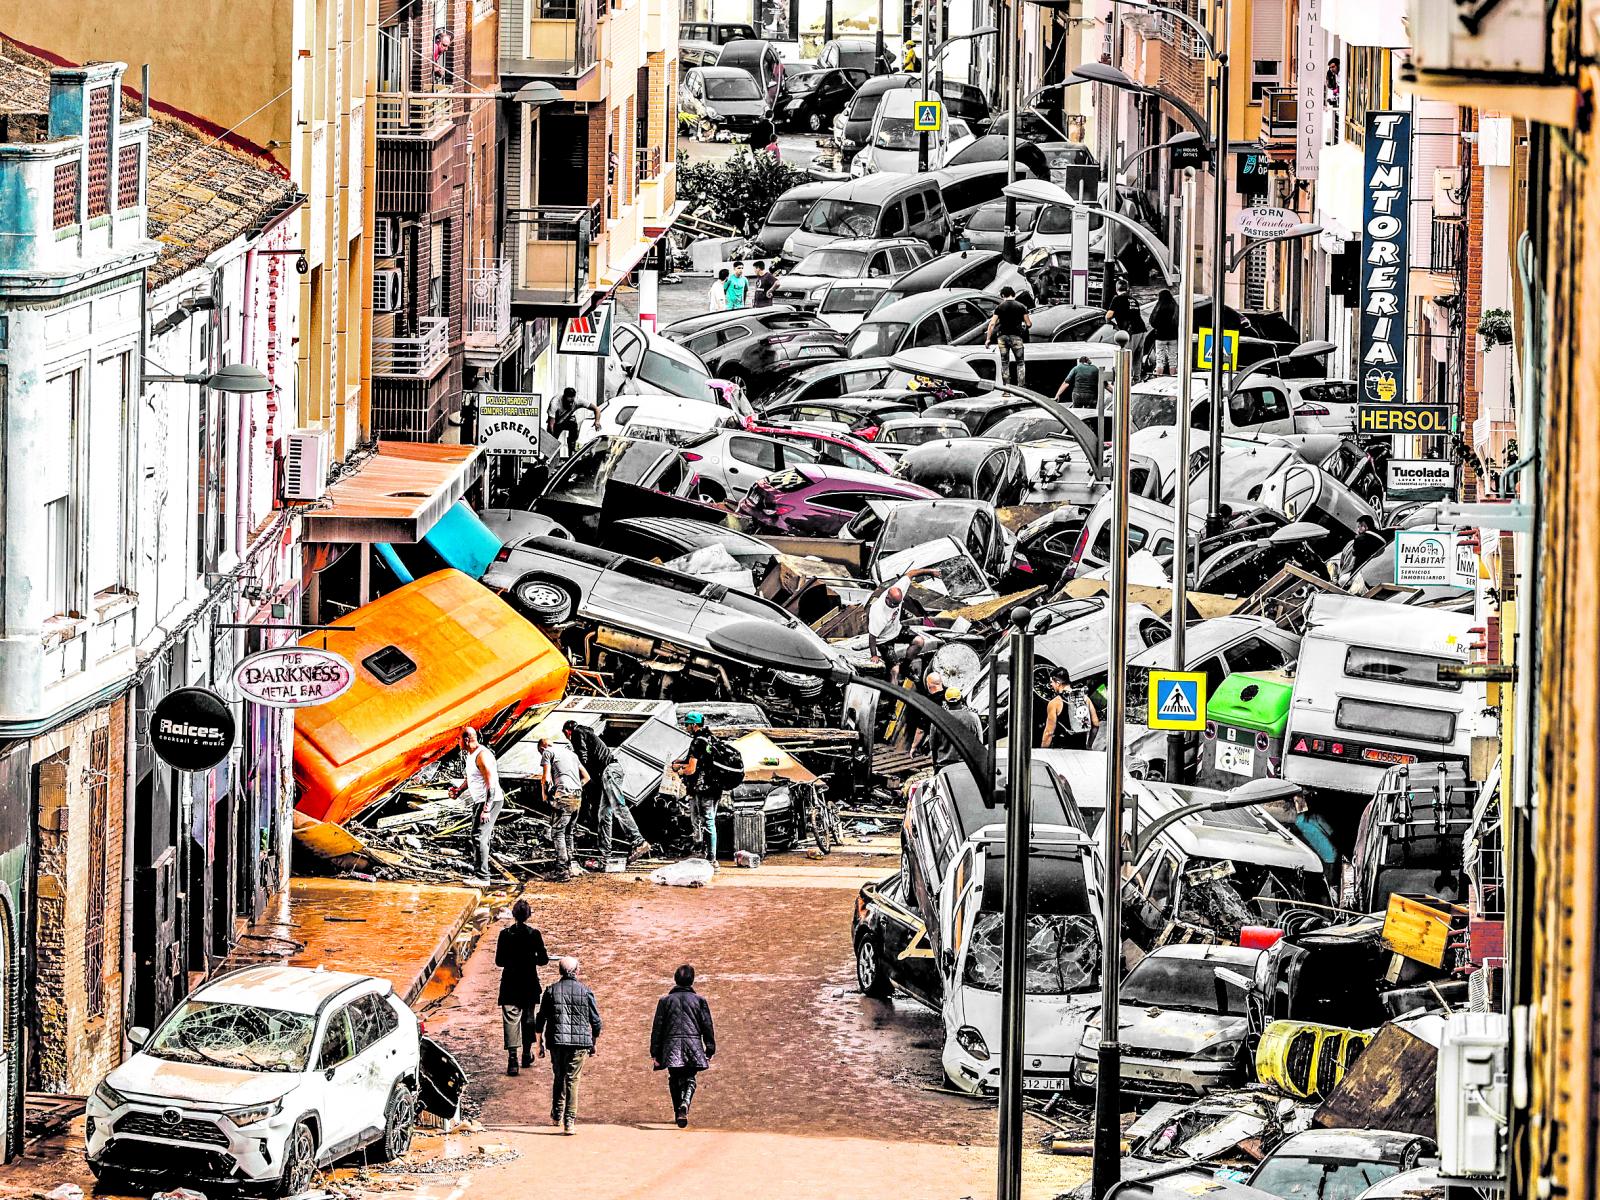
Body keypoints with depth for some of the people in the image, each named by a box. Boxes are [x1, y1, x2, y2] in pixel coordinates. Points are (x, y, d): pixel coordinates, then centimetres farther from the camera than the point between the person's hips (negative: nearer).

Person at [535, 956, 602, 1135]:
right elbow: (596, 1021, 3)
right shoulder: (585, 991, -1)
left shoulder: (551, 991, 2)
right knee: (572, 1080, 1)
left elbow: (540, 1020, 4)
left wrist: (540, 1043, 14)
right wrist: (595, 1044, 15)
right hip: (579, 1042, -1)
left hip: (556, 1041, 1)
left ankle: (556, 1116, 22)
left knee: (558, 1078, 19)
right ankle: (569, 1122, -6)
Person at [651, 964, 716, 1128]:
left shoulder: (665, 1001, 5)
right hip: (693, 1045, -1)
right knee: (690, 1079, 3)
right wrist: (710, 1050, 11)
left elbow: (657, 1028, 5)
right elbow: (707, 1027, 4)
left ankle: (678, 1113, 12)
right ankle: (685, 1104, -25)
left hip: (672, 1046, 1)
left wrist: (655, 1053, 8)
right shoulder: (699, 1001, 3)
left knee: (675, 1080, 13)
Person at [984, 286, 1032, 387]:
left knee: (1005, 363, 9)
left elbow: (992, 324, -3)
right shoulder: (1021, 306, 1)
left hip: (1002, 336, 1)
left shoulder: (999, 307, 2)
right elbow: (1028, 324, 1)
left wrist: (988, 339, 2)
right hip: (1016, 336, -1)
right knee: (1020, 362, 6)